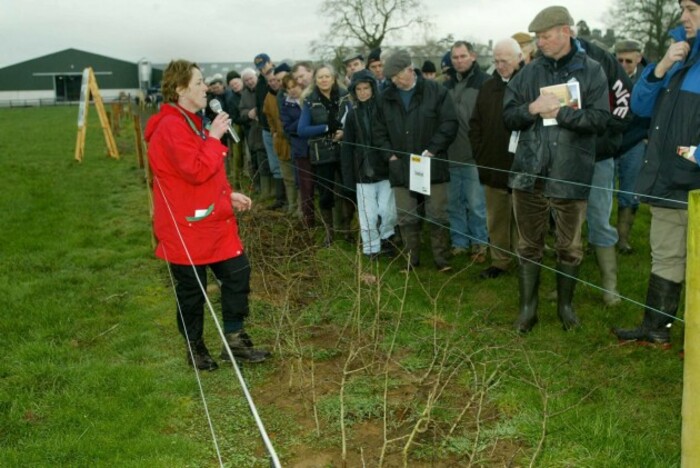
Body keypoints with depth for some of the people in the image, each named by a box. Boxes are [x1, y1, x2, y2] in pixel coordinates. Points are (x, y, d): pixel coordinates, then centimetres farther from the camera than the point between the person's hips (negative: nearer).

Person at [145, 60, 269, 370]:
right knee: (192, 291, 5)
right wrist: (214, 137, -18)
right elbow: (197, 171, -27)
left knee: (238, 274, 9)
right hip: (187, 226, -9)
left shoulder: (192, 122, 14)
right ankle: (195, 349, 24)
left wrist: (228, 195, 13)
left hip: (214, 220, 9)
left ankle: (235, 339, 22)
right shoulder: (171, 127, -19)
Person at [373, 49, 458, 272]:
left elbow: (449, 123, -7)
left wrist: (432, 149, -15)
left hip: (432, 166, -3)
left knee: (438, 216, 3)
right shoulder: (385, 98, 8)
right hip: (400, 168, 3)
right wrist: (389, 155, -1)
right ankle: (411, 260, 20)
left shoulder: (436, 91, -3)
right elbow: (378, 131, 12)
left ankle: (441, 259, 14)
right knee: (406, 218, 9)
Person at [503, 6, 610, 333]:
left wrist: (560, 113, -16)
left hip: (571, 174, -2)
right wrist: (531, 108, -14)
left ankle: (565, 304, 30)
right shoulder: (529, 73, 7)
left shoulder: (591, 71, -1)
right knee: (529, 245, 10)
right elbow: (508, 117, 5)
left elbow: (600, 119, -10)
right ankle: (528, 307, 22)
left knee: (569, 247, 11)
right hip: (529, 171, 2)